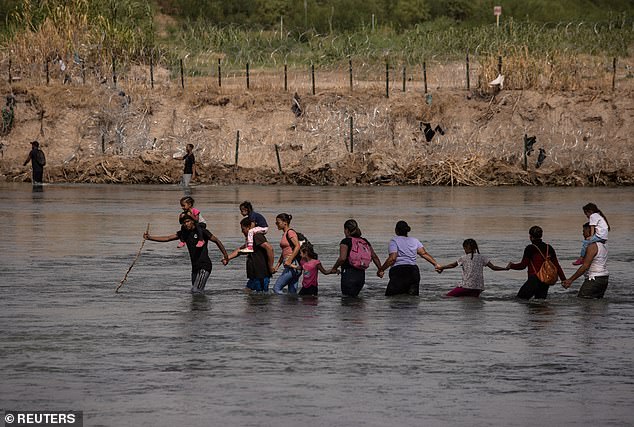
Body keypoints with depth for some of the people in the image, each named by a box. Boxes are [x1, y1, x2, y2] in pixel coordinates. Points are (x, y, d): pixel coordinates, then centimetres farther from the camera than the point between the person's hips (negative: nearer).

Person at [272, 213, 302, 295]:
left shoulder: (290, 232, -8)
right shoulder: (284, 234, 21)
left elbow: (297, 246, -20)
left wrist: (289, 261, -24)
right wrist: (277, 266, 19)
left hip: (293, 264, -10)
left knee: (276, 288, -13)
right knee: (292, 293, 6)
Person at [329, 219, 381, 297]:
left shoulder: (345, 241, -7)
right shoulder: (364, 241, 12)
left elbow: (342, 258, -20)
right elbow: (374, 256, 11)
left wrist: (334, 268, -7)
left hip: (349, 274, -7)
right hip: (361, 274, 7)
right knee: (354, 297, 18)